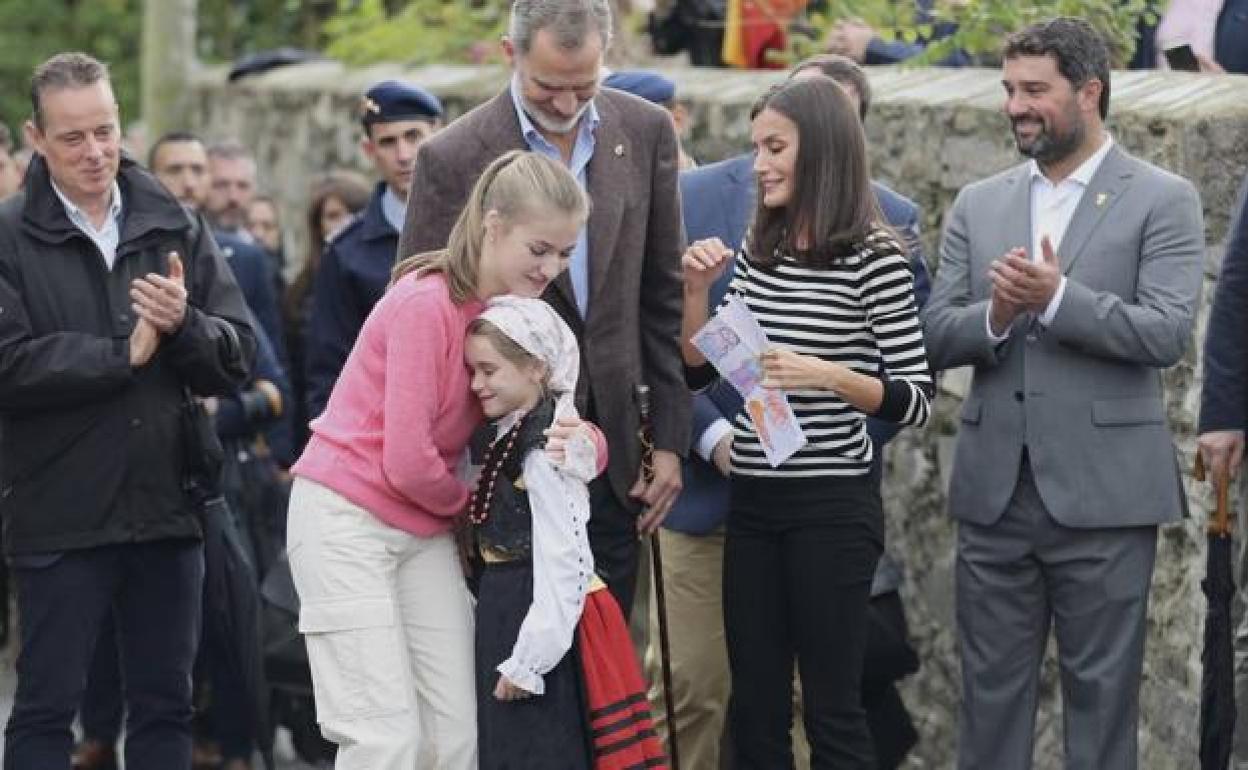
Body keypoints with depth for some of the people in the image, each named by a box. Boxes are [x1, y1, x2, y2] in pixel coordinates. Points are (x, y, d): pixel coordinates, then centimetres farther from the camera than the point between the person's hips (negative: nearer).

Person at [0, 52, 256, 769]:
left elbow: (239, 358, 4)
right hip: (62, 516, -4)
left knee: (166, 707, 11)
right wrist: (124, 354, -13)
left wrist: (183, 325, -16)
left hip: (167, 510, 4)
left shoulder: (177, 228, 7)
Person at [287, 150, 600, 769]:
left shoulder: (522, 314, 4)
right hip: (346, 518, -7)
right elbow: (407, 462, -20)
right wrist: (464, 501, -1)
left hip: (425, 529, 7)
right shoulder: (427, 303, -19)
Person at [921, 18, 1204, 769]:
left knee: (1101, 692, 3)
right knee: (991, 687, 9)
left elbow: (1168, 333, -13)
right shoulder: (979, 204, 11)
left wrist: (1056, 298, -23)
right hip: (995, 489, 4)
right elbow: (937, 337, 6)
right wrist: (995, 316, -15)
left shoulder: (1163, 200, -2)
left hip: (1103, 492, -4)